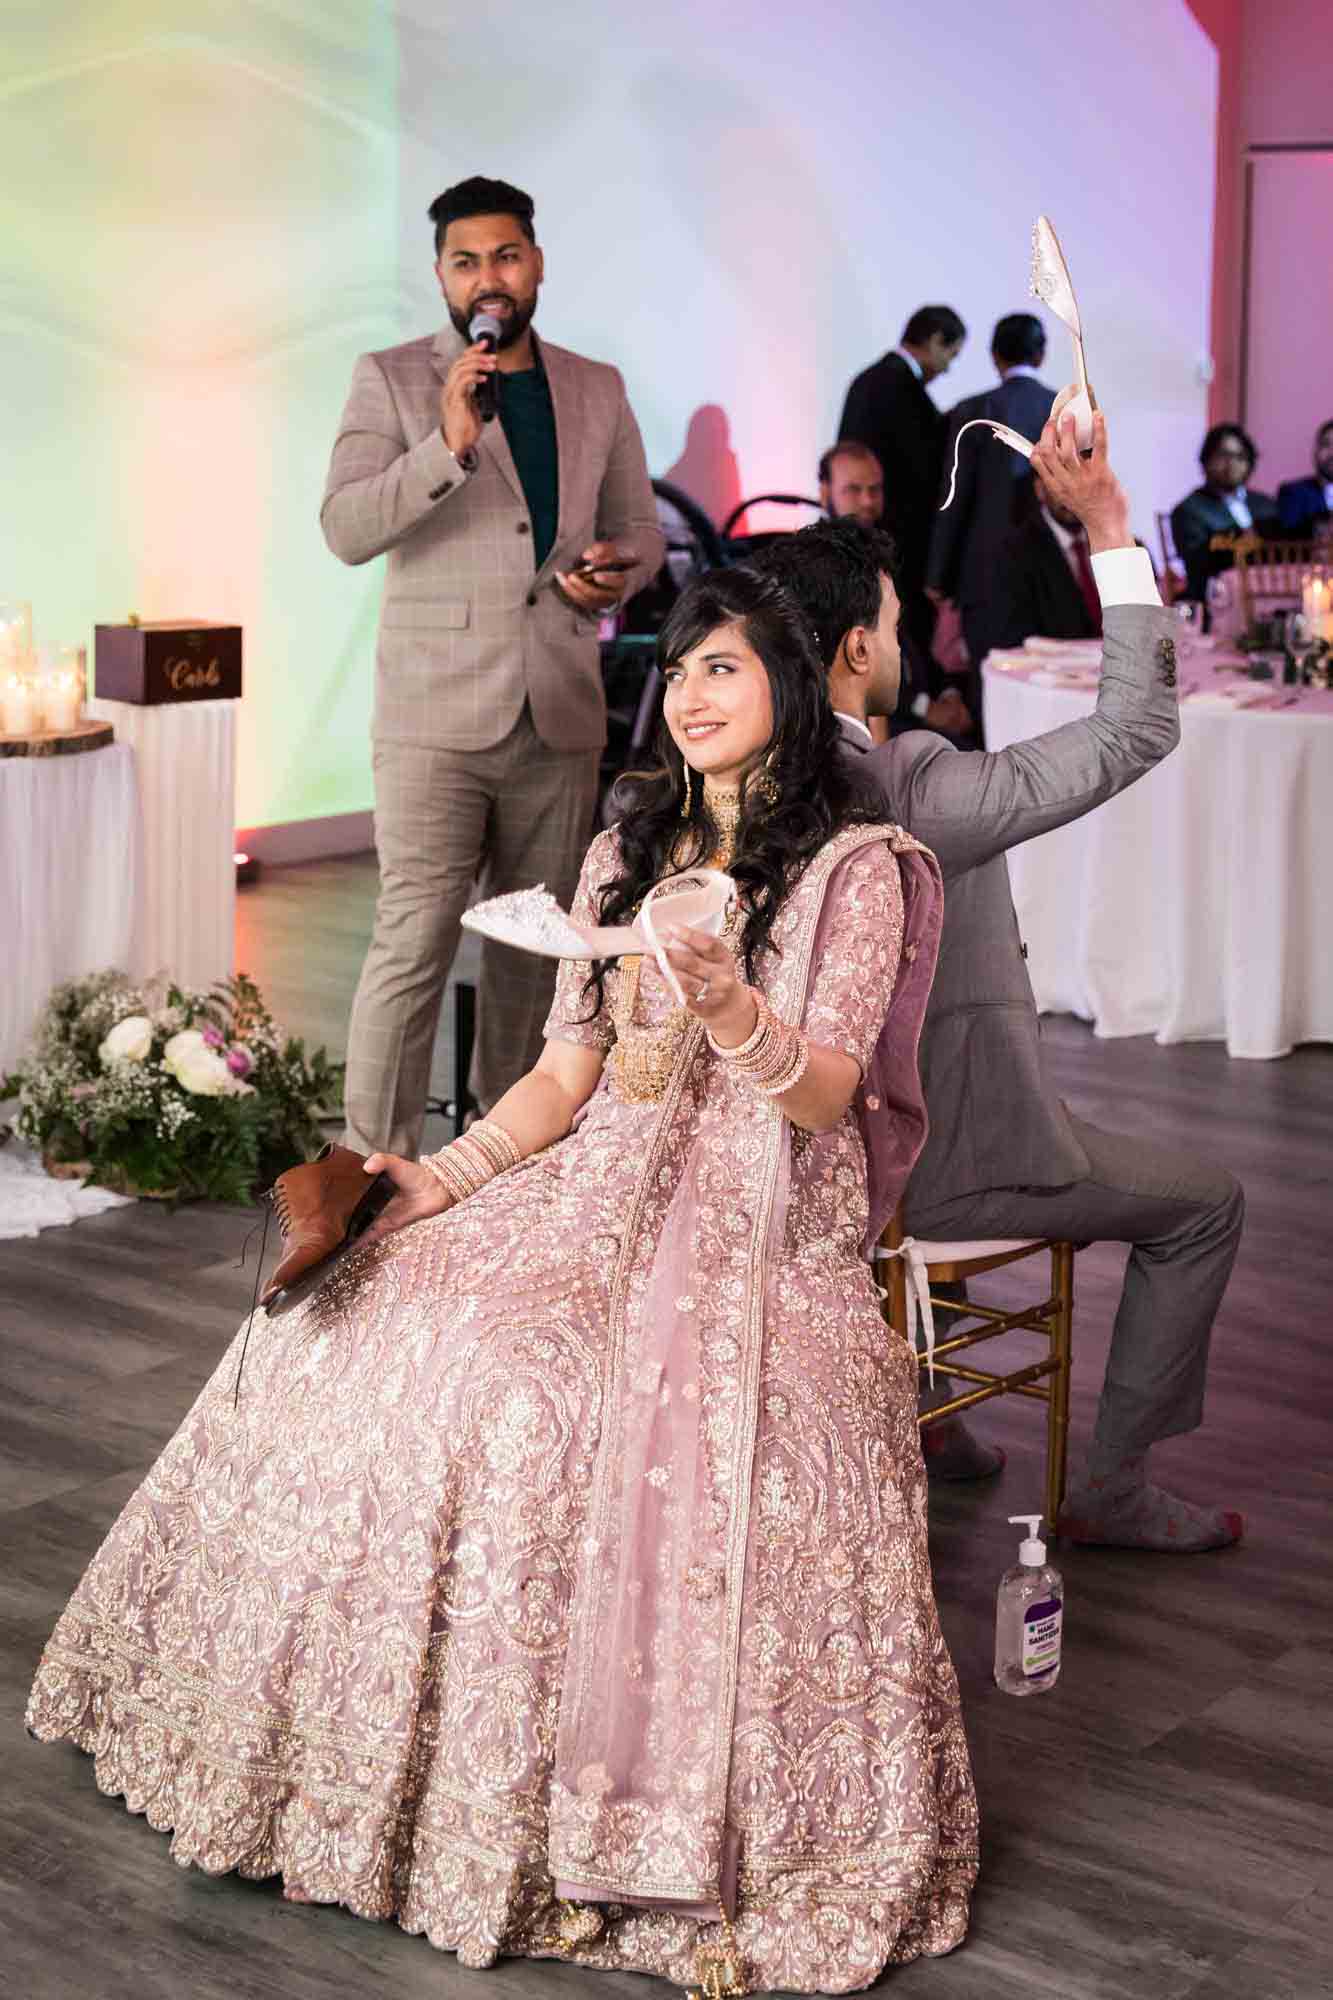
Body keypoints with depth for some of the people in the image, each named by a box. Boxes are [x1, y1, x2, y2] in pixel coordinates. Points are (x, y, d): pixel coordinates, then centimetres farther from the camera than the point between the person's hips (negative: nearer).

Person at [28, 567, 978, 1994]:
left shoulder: (857, 866, 0)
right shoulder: (624, 856, 17)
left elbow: (820, 1095, -10)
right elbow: (567, 1073, 13)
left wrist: (725, 1001, -29)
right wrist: (444, 1177, -3)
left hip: (771, 1220, -5)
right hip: (605, 1186, 5)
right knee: (378, 1329, -19)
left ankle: (654, 1831, -21)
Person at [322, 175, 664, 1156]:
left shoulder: (598, 391, 13)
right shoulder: (391, 380, 2)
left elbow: (639, 526, 20)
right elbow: (347, 528, -9)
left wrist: (618, 569, -4)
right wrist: (449, 445, -23)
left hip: (561, 711, 4)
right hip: (436, 714, -4)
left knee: (536, 945, 10)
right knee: (414, 943, -10)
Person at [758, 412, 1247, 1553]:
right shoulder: (916, 787, -27)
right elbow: (1138, 728, -21)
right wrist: (1109, 525, -19)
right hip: (927, 1165, -8)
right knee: (1206, 1205, 10)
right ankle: (1115, 1487, 17)